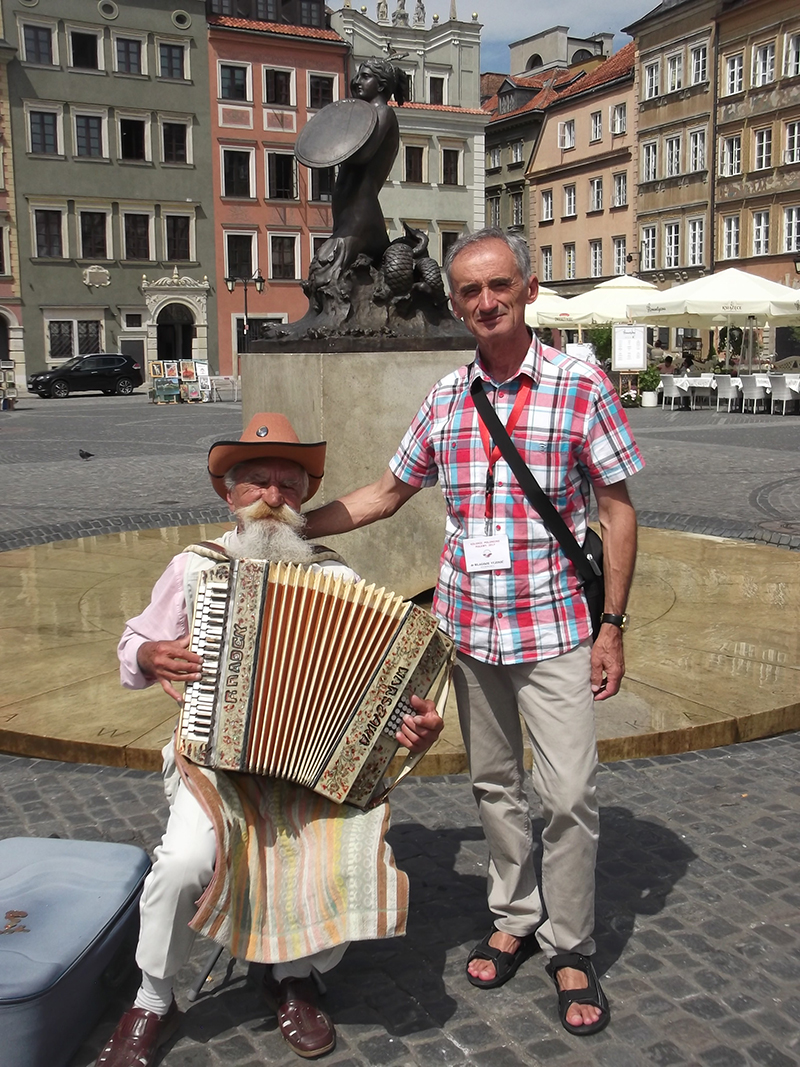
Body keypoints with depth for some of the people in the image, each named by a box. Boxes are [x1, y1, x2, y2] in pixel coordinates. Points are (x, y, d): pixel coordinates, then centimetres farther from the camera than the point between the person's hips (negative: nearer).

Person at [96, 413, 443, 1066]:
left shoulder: (337, 578, 3)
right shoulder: (193, 568, 5)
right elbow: (134, 647, 16)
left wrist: (414, 721, -14)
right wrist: (151, 657, -7)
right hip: (216, 756, 0)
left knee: (352, 862, -24)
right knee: (186, 860, -28)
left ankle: (293, 975, 10)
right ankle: (153, 1003, 2)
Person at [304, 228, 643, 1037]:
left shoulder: (581, 386, -6)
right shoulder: (445, 399, 5)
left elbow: (616, 510, -4)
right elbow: (386, 493, 15)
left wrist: (613, 624, -8)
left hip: (552, 627, -3)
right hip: (466, 626, 4)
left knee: (569, 794, -2)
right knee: (494, 785, 15)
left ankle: (569, 948, 19)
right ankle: (514, 919, 33)